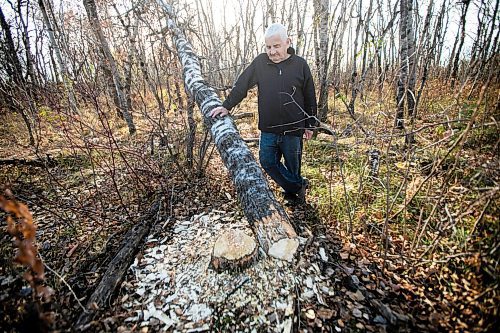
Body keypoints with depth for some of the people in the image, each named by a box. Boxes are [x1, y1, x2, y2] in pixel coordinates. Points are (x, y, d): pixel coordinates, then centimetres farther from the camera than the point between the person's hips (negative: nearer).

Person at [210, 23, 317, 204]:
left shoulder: (300, 65, -1)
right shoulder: (260, 62, 2)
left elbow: (310, 98, 5)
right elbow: (241, 85, 4)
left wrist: (310, 125, 7)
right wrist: (227, 106, -3)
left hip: (293, 129, -2)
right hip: (268, 129, 2)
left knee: (292, 165, 9)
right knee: (267, 162, 0)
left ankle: (291, 193, 33)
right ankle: (299, 185, 14)